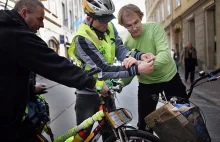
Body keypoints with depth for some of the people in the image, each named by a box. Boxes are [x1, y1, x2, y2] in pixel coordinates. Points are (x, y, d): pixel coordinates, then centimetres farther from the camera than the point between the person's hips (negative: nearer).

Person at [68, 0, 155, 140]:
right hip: (88, 94, -6)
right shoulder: (82, 38, -25)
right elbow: (103, 70, -30)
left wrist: (139, 55, -25)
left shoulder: (109, 27, -4)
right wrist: (137, 69, -34)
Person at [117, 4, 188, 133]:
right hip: (147, 83, 1)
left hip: (170, 77, -1)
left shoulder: (155, 28, -20)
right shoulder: (127, 44, -12)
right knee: (144, 124, 5)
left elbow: (165, 55, -34)